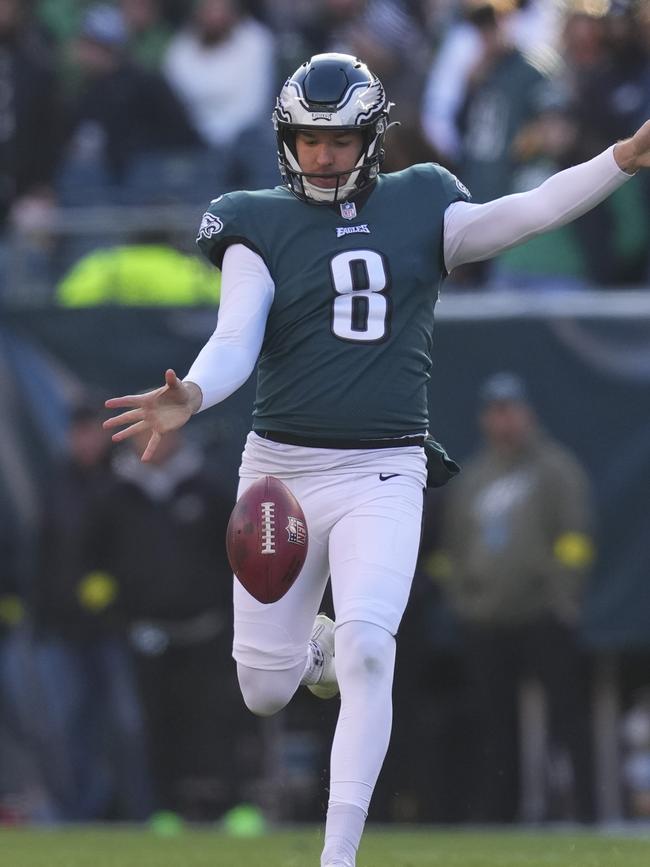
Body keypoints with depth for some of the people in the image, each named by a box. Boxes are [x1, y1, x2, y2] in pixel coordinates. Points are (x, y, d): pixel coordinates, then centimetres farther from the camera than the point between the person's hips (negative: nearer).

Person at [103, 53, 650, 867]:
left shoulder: (419, 210, 4)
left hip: (382, 475, -1)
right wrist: (190, 396, -35)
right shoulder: (259, 227, 0)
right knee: (264, 692, 7)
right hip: (280, 468, 1)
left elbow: (527, 213, -9)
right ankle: (313, 646, 45)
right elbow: (235, 341, -13)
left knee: (368, 648, -21)